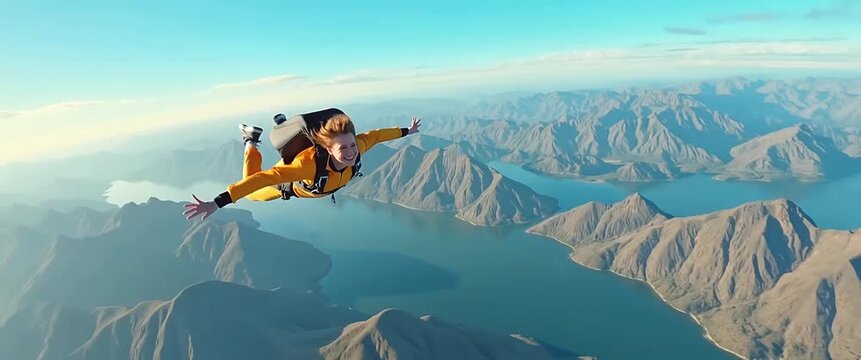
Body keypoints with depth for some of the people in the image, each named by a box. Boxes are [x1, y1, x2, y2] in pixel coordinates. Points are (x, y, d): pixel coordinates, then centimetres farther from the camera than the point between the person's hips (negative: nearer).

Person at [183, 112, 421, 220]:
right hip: (290, 184, -4)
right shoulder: (309, 162, -52)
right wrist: (218, 202, -64)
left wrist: (406, 131, -1)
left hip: (314, 181, 4)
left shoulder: (356, 148, -38)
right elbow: (264, 178, -56)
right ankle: (251, 142, 36)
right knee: (252, 193, 26)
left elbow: (374, 135, -17)